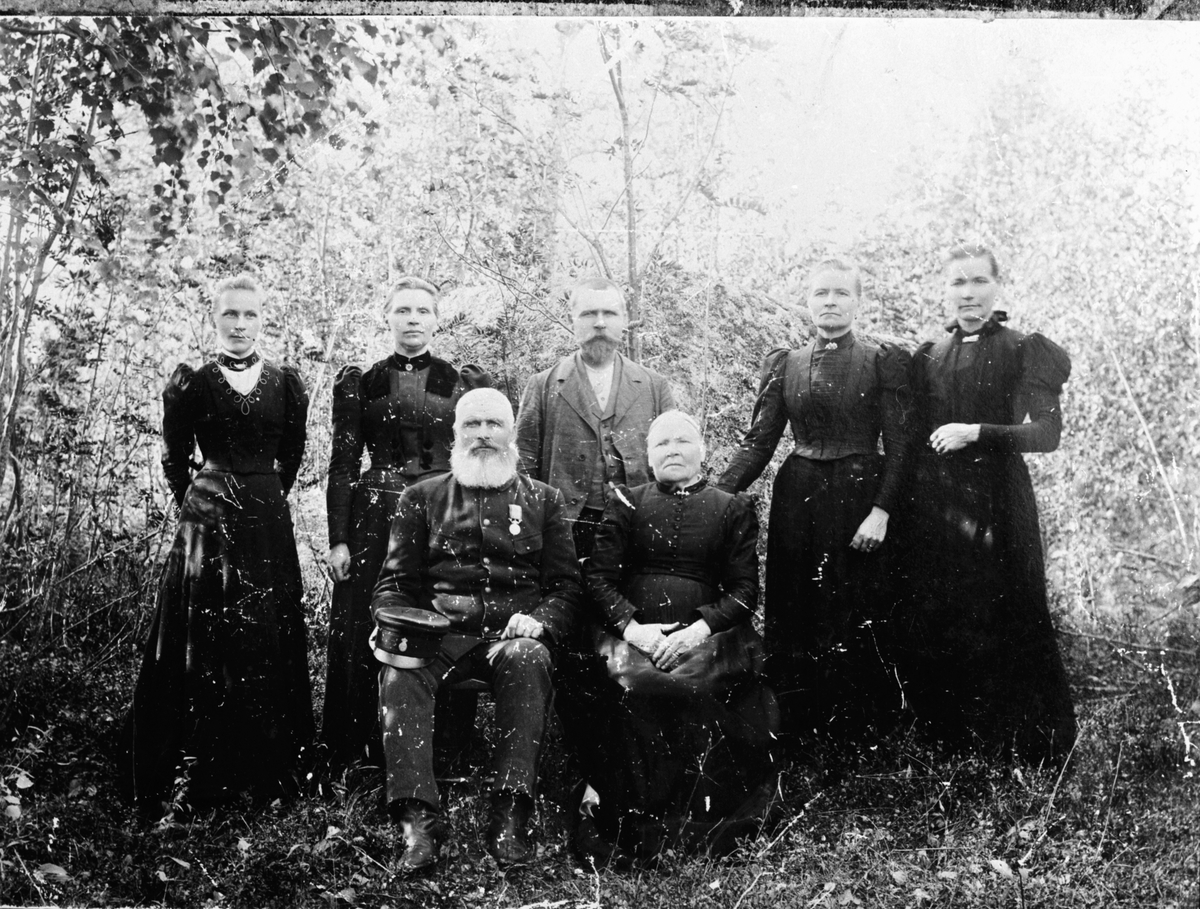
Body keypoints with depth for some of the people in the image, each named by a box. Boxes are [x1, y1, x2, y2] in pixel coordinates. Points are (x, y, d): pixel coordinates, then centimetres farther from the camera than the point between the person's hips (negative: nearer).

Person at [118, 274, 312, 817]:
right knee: (204, 644, 2)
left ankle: (268, 775, 18)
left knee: (269, 644, 6)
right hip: (208, 522, -2)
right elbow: (174, 460, 7)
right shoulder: (191, 383, 0)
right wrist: (197, 506, 6)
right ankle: (201, 777, 12)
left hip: (268, 524, 2)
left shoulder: (285, 384, 5)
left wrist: (264, 498, 11)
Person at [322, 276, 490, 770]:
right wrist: (338, 539, -2)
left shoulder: (465, 383, 8)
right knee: (363, 640, 0)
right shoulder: (360, 383, 8)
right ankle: (357, 761, 12)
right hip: (375, 522, 0)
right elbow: (342, 465, 5)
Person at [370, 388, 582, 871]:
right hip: (437, 630, 1)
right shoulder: (422, 497, 20)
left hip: (513, 631, -1)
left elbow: (565, 587, 13)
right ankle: (418, 821, -33)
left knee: (526, 659, -35)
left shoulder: (543, 499, 20)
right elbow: (395, 583, 15)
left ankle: (510, 817, -35)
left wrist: (539, 621, -9)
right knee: (399, 670, -32)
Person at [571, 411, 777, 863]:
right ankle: (626, 822, -20)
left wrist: (699, 630, -10)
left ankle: (705, 821, -18)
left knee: (694, 686, -33)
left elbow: (745, 589, 8)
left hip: (704, 634, 0)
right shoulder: (625, 502, 18)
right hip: (632, 633, 1)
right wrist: (631, 626, -8)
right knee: (628, 686, -32)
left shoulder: (734, 508, 16)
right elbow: (598, 576, 9)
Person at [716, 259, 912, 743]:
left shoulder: (884, 360, 1)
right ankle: (798, 726, 17)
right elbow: (758, 441, 5)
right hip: (798, 499, 3)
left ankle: (861, 730, 16)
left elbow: (899, 444, -4)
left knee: (858, 617, 2)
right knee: (794, 617, 6)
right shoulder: (784, 364, 8)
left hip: (861, 498, -2)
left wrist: (882, 510, -15)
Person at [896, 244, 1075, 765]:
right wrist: (897, 506, 4)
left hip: (997, 505, -4)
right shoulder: (927, 358, 10)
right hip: (934, 505, 4)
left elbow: (1047, 433, -11)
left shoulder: (1023, 351, -2)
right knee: (932, 621, 8)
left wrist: (976, 433, -19)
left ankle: (1029, 739, 19)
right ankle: (952, 728, 26)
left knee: (1004, 619, 1)